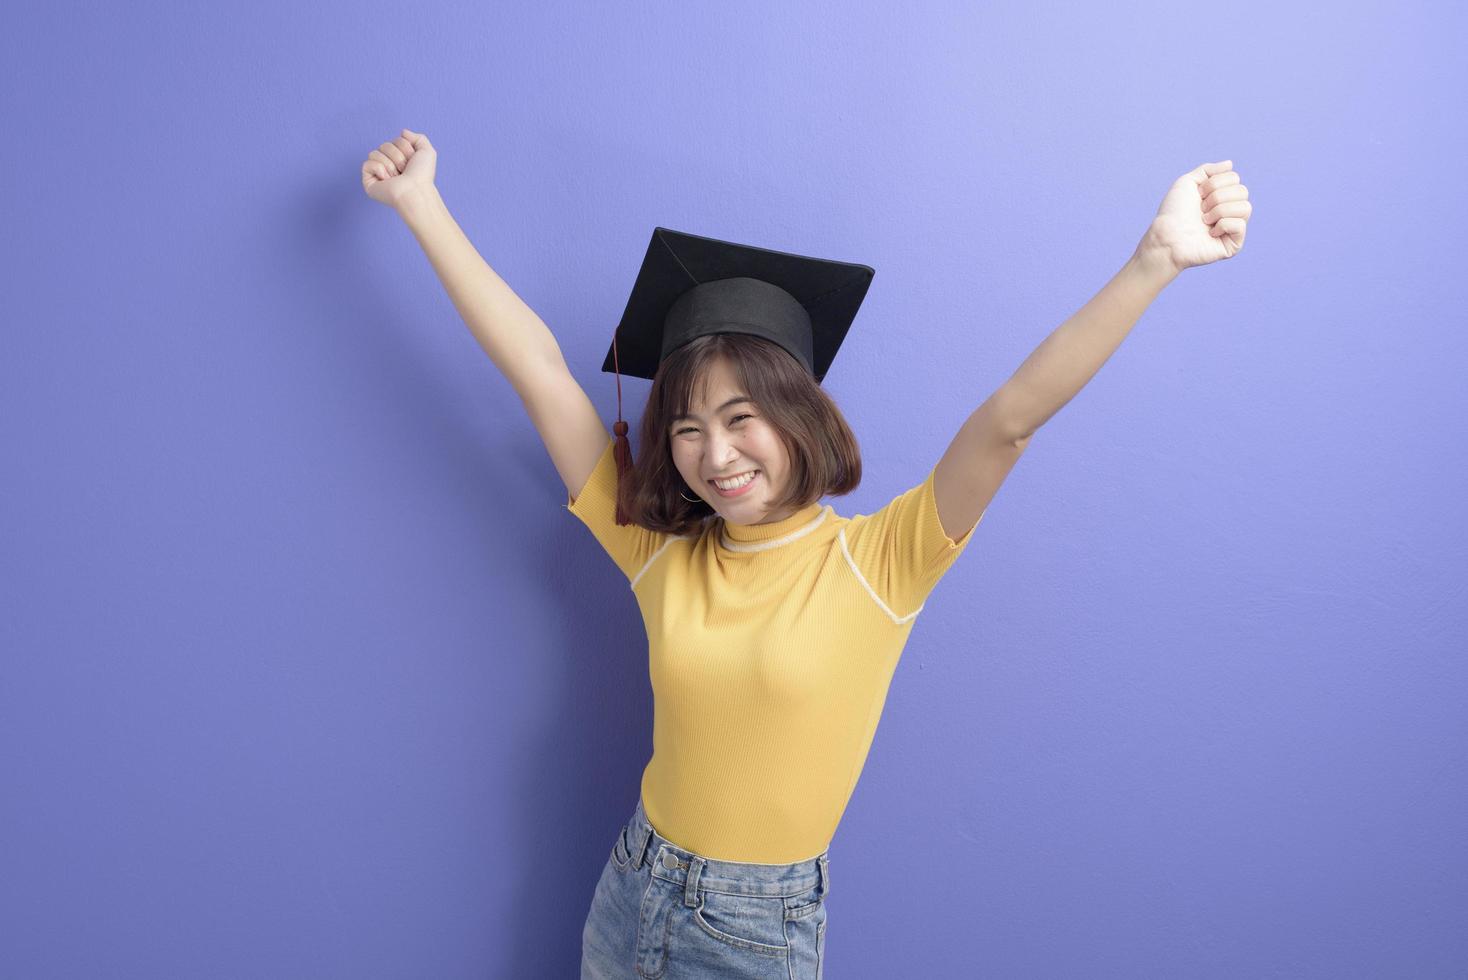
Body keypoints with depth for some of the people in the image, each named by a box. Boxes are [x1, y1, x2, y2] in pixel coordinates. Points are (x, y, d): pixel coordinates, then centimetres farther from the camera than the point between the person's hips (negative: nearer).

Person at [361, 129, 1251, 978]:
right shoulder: (659, 551, -7)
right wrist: (421, 201, -3)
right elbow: (539, 369, -7)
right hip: (632, 893, 4)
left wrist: (1156, 259, -38)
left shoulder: (877, 564, -15)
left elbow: (1011, 417, -27)